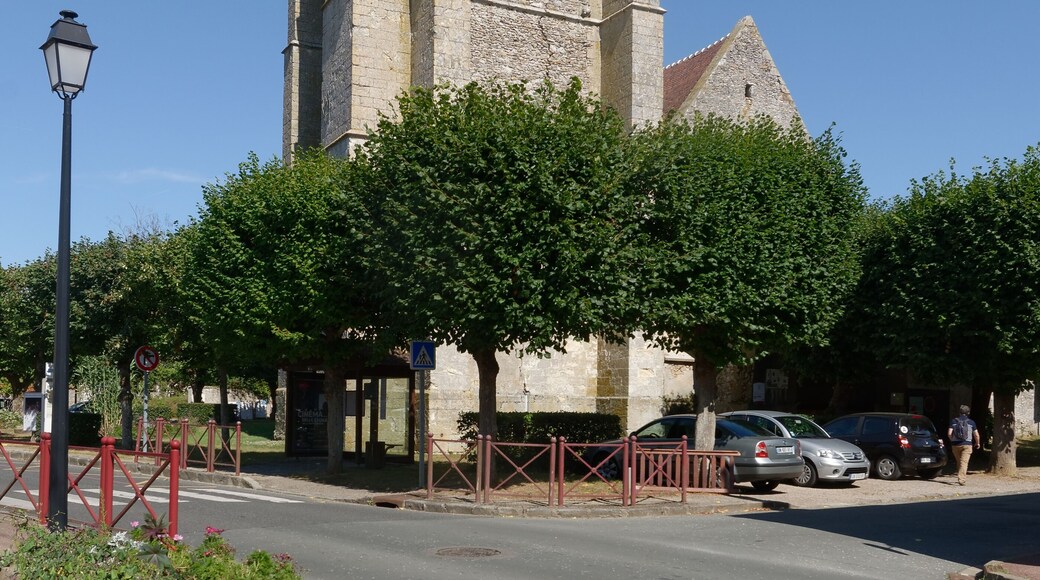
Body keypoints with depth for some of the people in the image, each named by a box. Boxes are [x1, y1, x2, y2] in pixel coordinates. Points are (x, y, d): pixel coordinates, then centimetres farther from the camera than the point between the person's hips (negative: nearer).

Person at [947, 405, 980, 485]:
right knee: (964, 462, -7)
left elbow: (949, 434, -4)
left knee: (959, 462, 17)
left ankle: (962, 478, 27)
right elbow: (976, 435, 0)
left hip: (955, 445, 2)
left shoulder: (954, 421, 3)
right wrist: (977, 443, 18)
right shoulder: (971, 422, 1)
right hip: (967, 445, -2)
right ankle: (961, 479, -20)